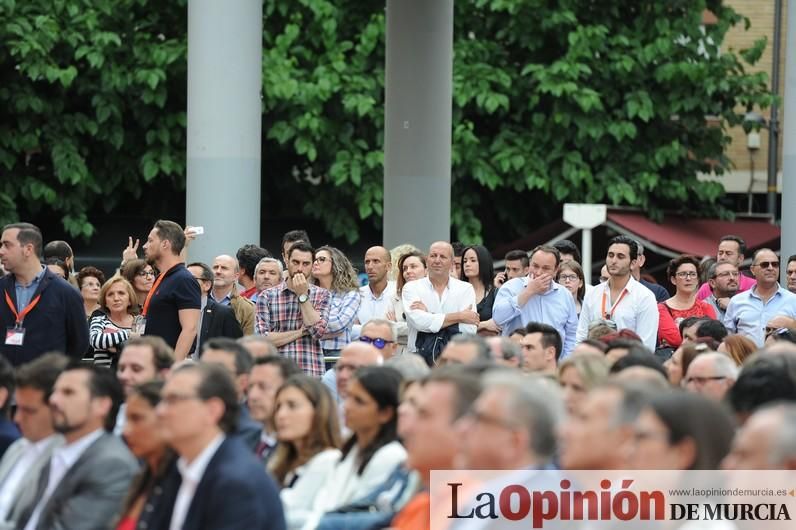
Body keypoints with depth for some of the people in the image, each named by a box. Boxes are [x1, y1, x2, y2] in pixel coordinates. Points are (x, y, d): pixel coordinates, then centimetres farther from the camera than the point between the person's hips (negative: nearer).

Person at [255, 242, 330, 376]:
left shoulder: (321, 295, 10)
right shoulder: (267, 296, 7)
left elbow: (318, 331, -6)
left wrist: (303, 296, -4)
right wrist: (302, 331, -5)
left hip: (312, 375, 0)